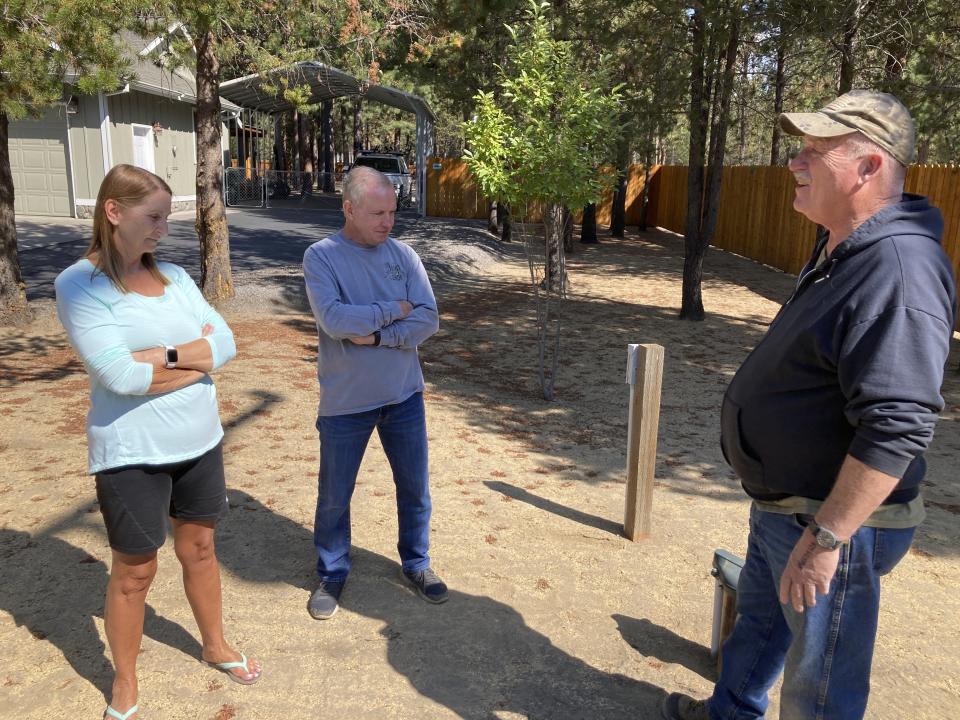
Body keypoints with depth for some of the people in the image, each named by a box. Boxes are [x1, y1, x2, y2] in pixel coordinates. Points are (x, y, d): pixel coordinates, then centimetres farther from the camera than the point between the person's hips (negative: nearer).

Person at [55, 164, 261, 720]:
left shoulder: (174, 276, 4)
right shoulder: (80, 285, -13)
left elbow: (225, 342, -3)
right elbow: (119, 375, -23)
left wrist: (166, 355, -18)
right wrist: (199, 358, -13)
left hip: (199, 441, 5)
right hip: (133, 454, -5)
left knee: (200, 549, 20)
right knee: (134, 571, 11)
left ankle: (216, 646, 42)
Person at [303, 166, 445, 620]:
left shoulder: (403, 255, -2)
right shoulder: (321, 257, -10)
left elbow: (429, 320, -10)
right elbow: (334, 319, -24)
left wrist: (374, 335, -20)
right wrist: (394, 311, -15)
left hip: (404, 396, 3)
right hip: (345, 402, -2)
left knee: (415, 489, 15)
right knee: (334, 497, 12)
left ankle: (417, 563, 37)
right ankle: (332, 575, 34)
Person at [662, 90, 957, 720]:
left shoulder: (899, 266, -27)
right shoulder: (843, 250, 7)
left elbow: (898, 426, -32)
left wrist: (824, 539, -28)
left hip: (831, 520, -10)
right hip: (782, 504, 10)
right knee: (758, 615, 29)